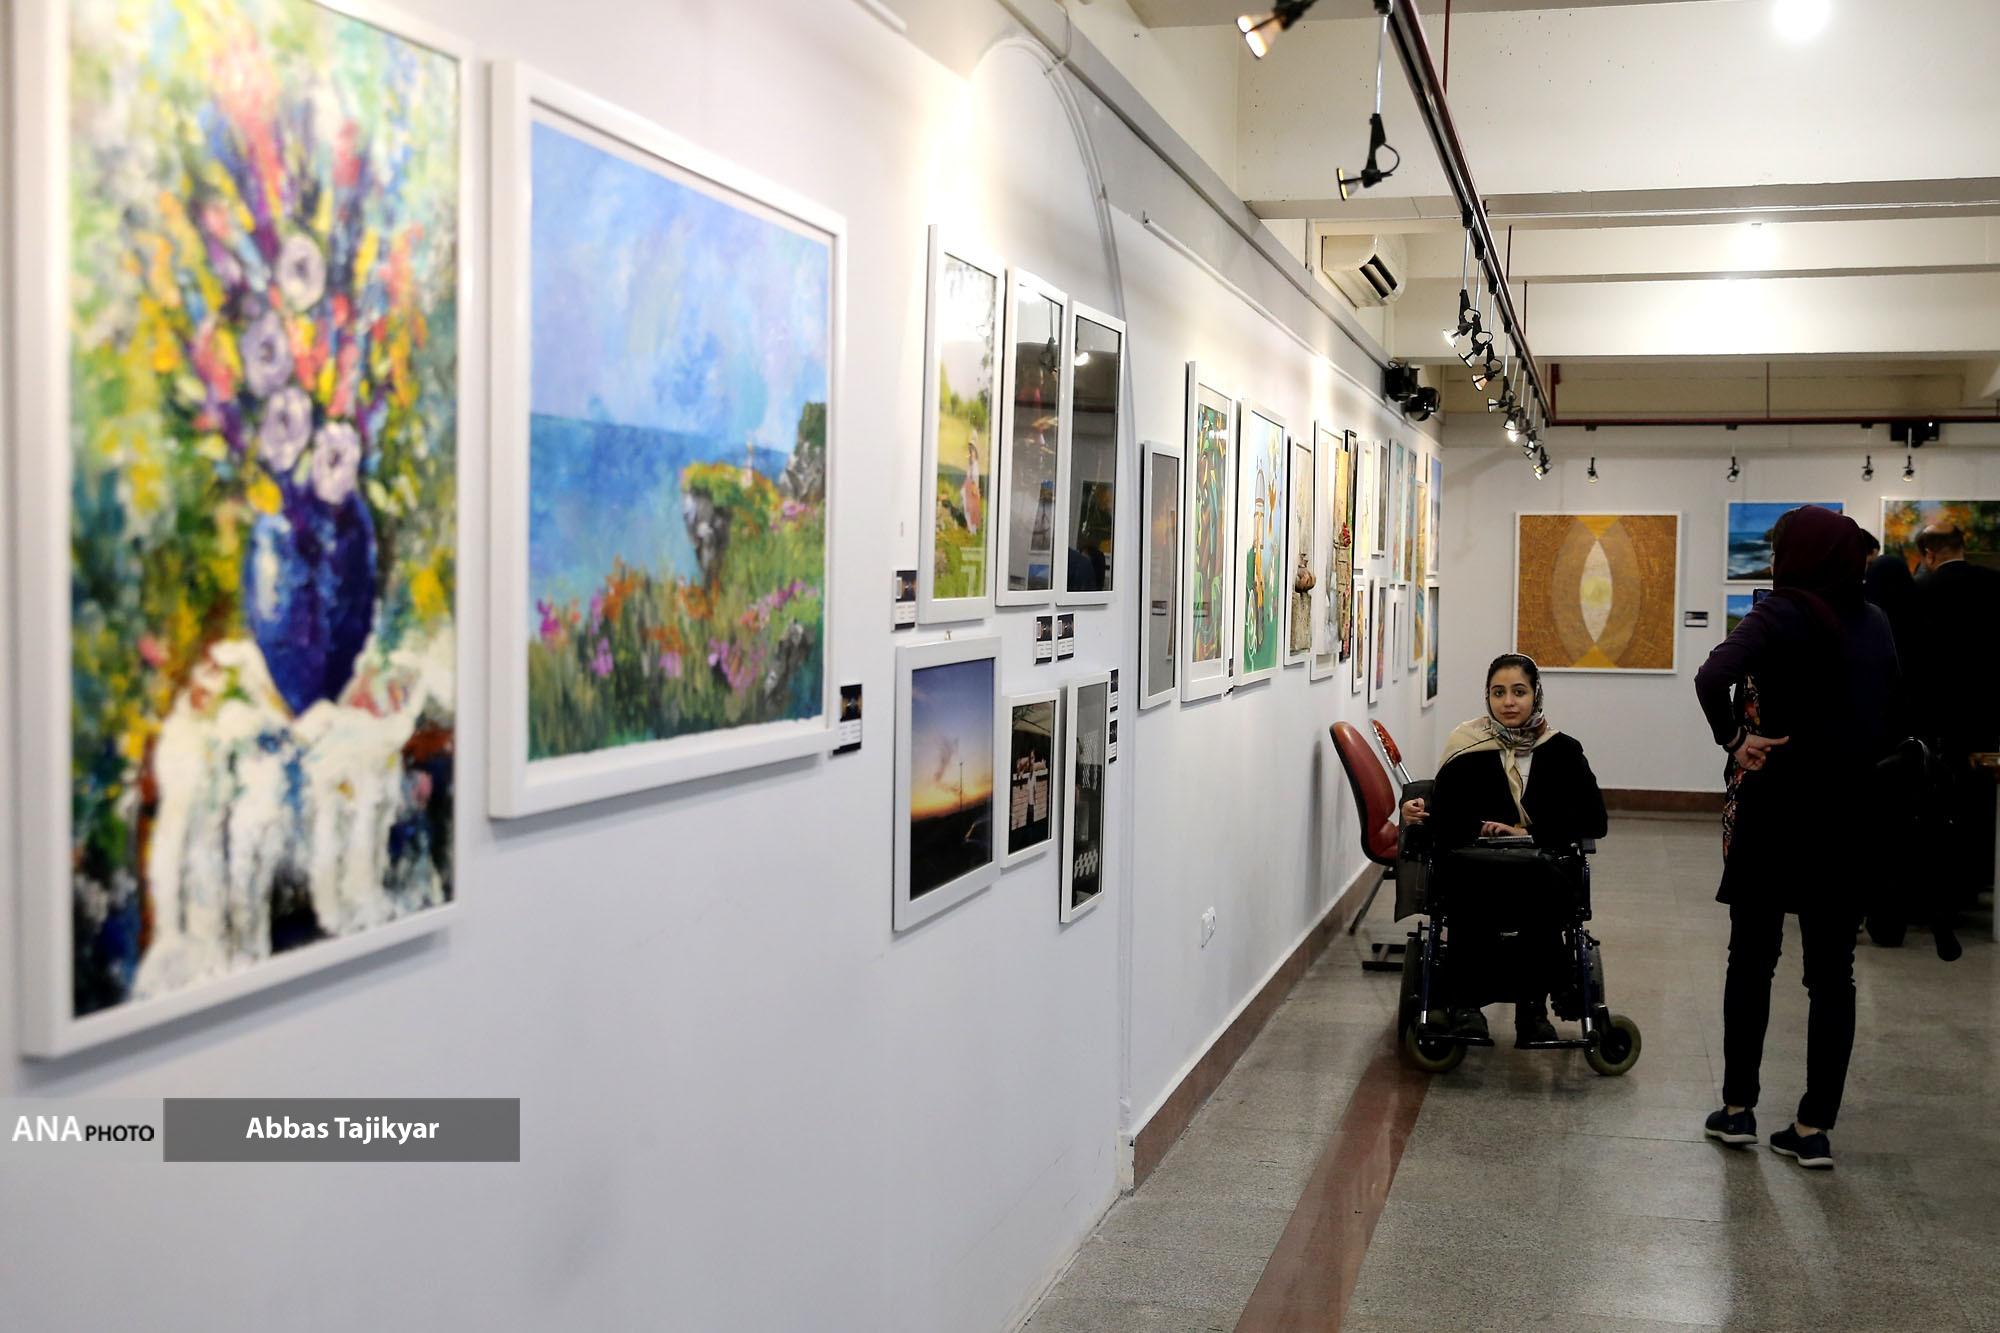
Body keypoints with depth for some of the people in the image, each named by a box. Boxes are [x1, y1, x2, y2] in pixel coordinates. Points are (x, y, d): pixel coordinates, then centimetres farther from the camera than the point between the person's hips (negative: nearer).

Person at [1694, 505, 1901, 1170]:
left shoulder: (1786, 613, -11)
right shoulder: (1874, 624, 6)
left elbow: (1713, 678, -28)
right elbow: (1893, 723, 14)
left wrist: (1732, 740, -15)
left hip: (1777, 808, -4)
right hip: (1849, 814, 4)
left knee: (1751, 959, 10)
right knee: (1832, 971, 8)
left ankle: (1737, 1109, 16)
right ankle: (1813, 1129, 10)